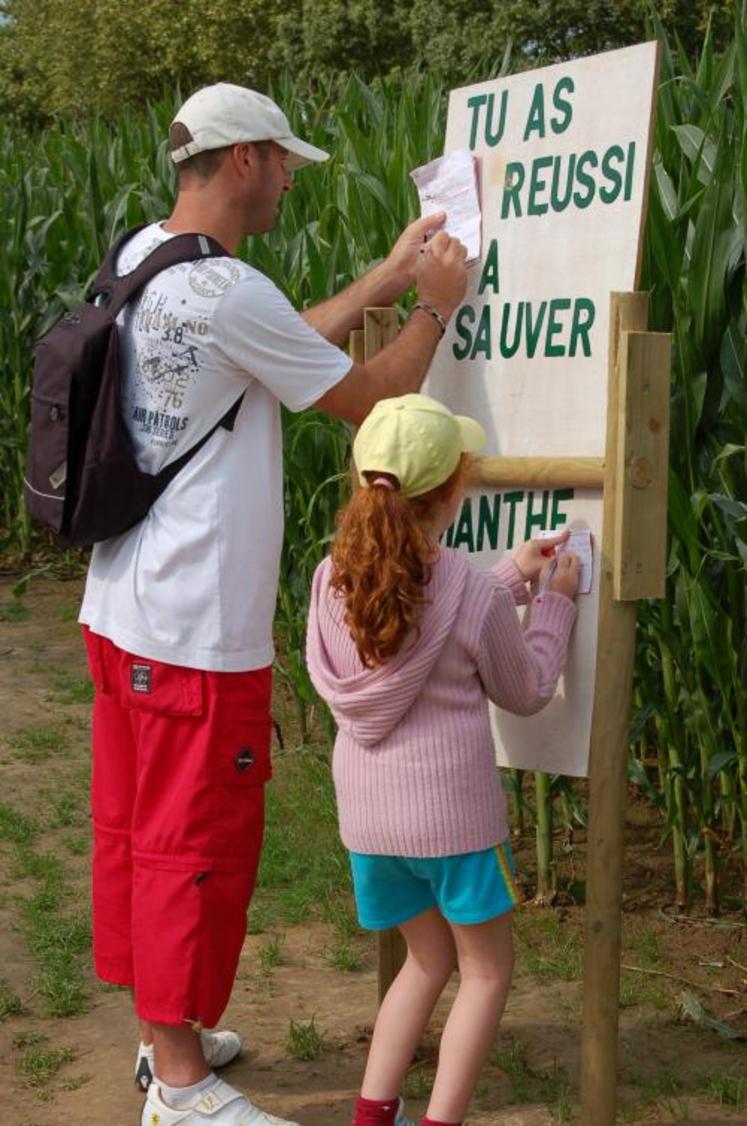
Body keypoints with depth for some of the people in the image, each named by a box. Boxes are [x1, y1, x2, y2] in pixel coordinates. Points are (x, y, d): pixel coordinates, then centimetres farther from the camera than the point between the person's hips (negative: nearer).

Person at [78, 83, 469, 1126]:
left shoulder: (139, 257, 7)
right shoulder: (226, 291, -22)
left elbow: (288, 343, 16)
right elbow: (369, 398, -11)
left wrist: (387, 275, 19)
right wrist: (435, 305, 4)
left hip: (123, 609, 10)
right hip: (197, 632, -10)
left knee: (135, 829, 17)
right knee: (197, 845, 2)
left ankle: (165, 1031, 33)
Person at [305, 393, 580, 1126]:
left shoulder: (333, 577, -3)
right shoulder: (473, 595, -18)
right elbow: (525, 692, 0)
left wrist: (512, 576, 17)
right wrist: (555, 602, 11)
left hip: (366, 809, 5)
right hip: (451, 810, -5)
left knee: (429, 960, 24)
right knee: (486, 970, 14)